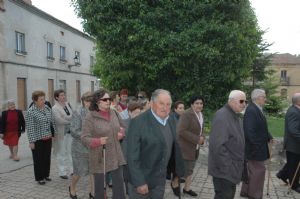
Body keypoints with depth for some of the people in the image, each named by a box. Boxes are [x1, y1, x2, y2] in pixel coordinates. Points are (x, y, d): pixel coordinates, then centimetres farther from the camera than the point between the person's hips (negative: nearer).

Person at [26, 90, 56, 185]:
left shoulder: (48, 108, 4)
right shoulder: (31, 112, -13)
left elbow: (53, 122, 11)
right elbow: (30, 128, -13)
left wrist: (55, 133, 10)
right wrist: (31, 141, -14)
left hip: (48, 138, 5)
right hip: (37, 140, -5)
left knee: (47, 158, 14)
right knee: (39, 159, 7)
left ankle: (46, 175, 31)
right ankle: (39, 178, 22)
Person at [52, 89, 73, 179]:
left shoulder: (67, 104, 9)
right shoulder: (55, 108, -9)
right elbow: (59, 120, -19)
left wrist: (67, 118, -7)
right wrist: (70, 121, -11)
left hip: (69, 131, 6)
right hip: (61, 133, -5)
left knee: (70, 151, 11)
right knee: (62, 153, 3)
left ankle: (71, 170, 22)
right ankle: (62, 172, 15)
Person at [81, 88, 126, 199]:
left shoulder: (114, 113, 2)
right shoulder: (90, 117, -13)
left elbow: (122, 127, 17)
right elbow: (84, 138, -14)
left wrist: (121, 133, -4)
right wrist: (98, 141, -31)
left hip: (115, 155, 4)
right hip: (100, 156, -4)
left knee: (119, 183, 10)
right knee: (99, 184, 13)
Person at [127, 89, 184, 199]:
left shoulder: (172, 121, 1)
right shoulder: (138, 122, -19)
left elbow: (176, 148, 8)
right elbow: (132, 156, -19)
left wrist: (179, 172, 10)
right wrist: (139, 182, -20)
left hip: (160, 179, 6)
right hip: (141, 179, -5)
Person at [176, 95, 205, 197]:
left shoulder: (201, 115, 9)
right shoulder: (186, 114, -19)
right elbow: (181, 131, -25)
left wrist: (202, 137, -2)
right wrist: (196, 139, -22)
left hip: (195, 148, 9)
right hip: (185, 147, -8)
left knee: (190, 169, 16)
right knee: (182, 168, 1)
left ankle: (186, 188, 32)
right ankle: (175, 184, 27)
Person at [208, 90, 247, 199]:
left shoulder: (236, 116, 11)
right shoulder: (222, 116, -21)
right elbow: (217, 145, -27)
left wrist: (241, 161, 15)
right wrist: (225, 167, -23)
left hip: (232, 167, 10)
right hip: (224, 169, -9)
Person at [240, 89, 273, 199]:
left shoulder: (257, 109, 9)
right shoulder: (251, 110, -22)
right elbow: (249, 131, -28)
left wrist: (269, 137, 4)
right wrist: (257, 145, -23)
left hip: (257, 147, 10)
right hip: (255, 147, -10)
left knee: (252, 170, 19)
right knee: (259, 170, 0)